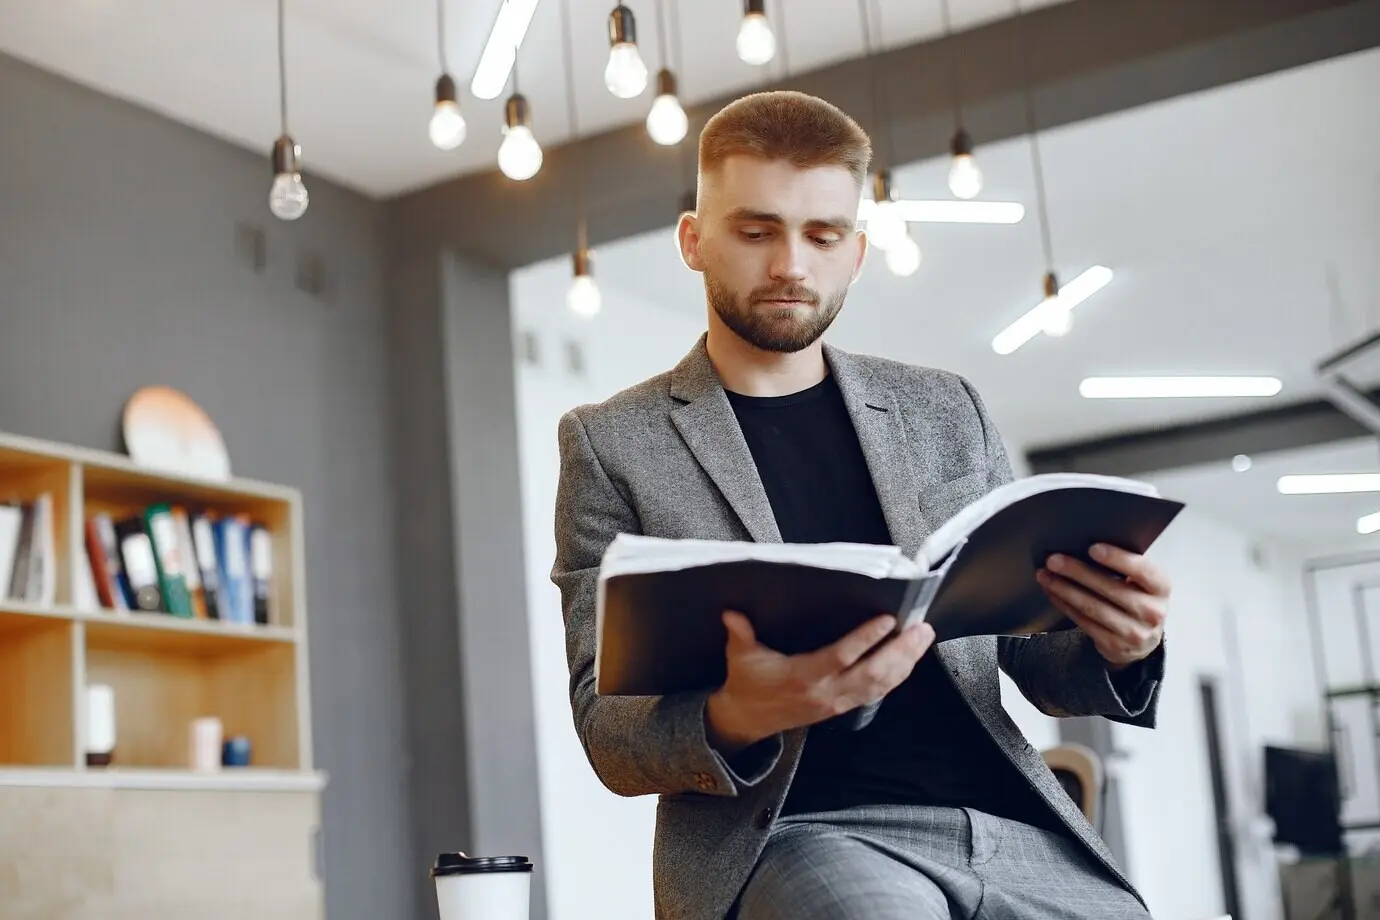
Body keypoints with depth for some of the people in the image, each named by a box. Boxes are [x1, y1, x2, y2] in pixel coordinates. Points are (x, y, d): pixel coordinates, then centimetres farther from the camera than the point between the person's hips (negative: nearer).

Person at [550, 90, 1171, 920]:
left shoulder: (946, 411, 16)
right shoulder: (612, 444, 6)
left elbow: (1036, 652, 17)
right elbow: (608, 731, 1)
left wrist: (1119, 649, -6)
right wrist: (734, 719, -21)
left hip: (1007, 823, 4)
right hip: (779, 835, -4)